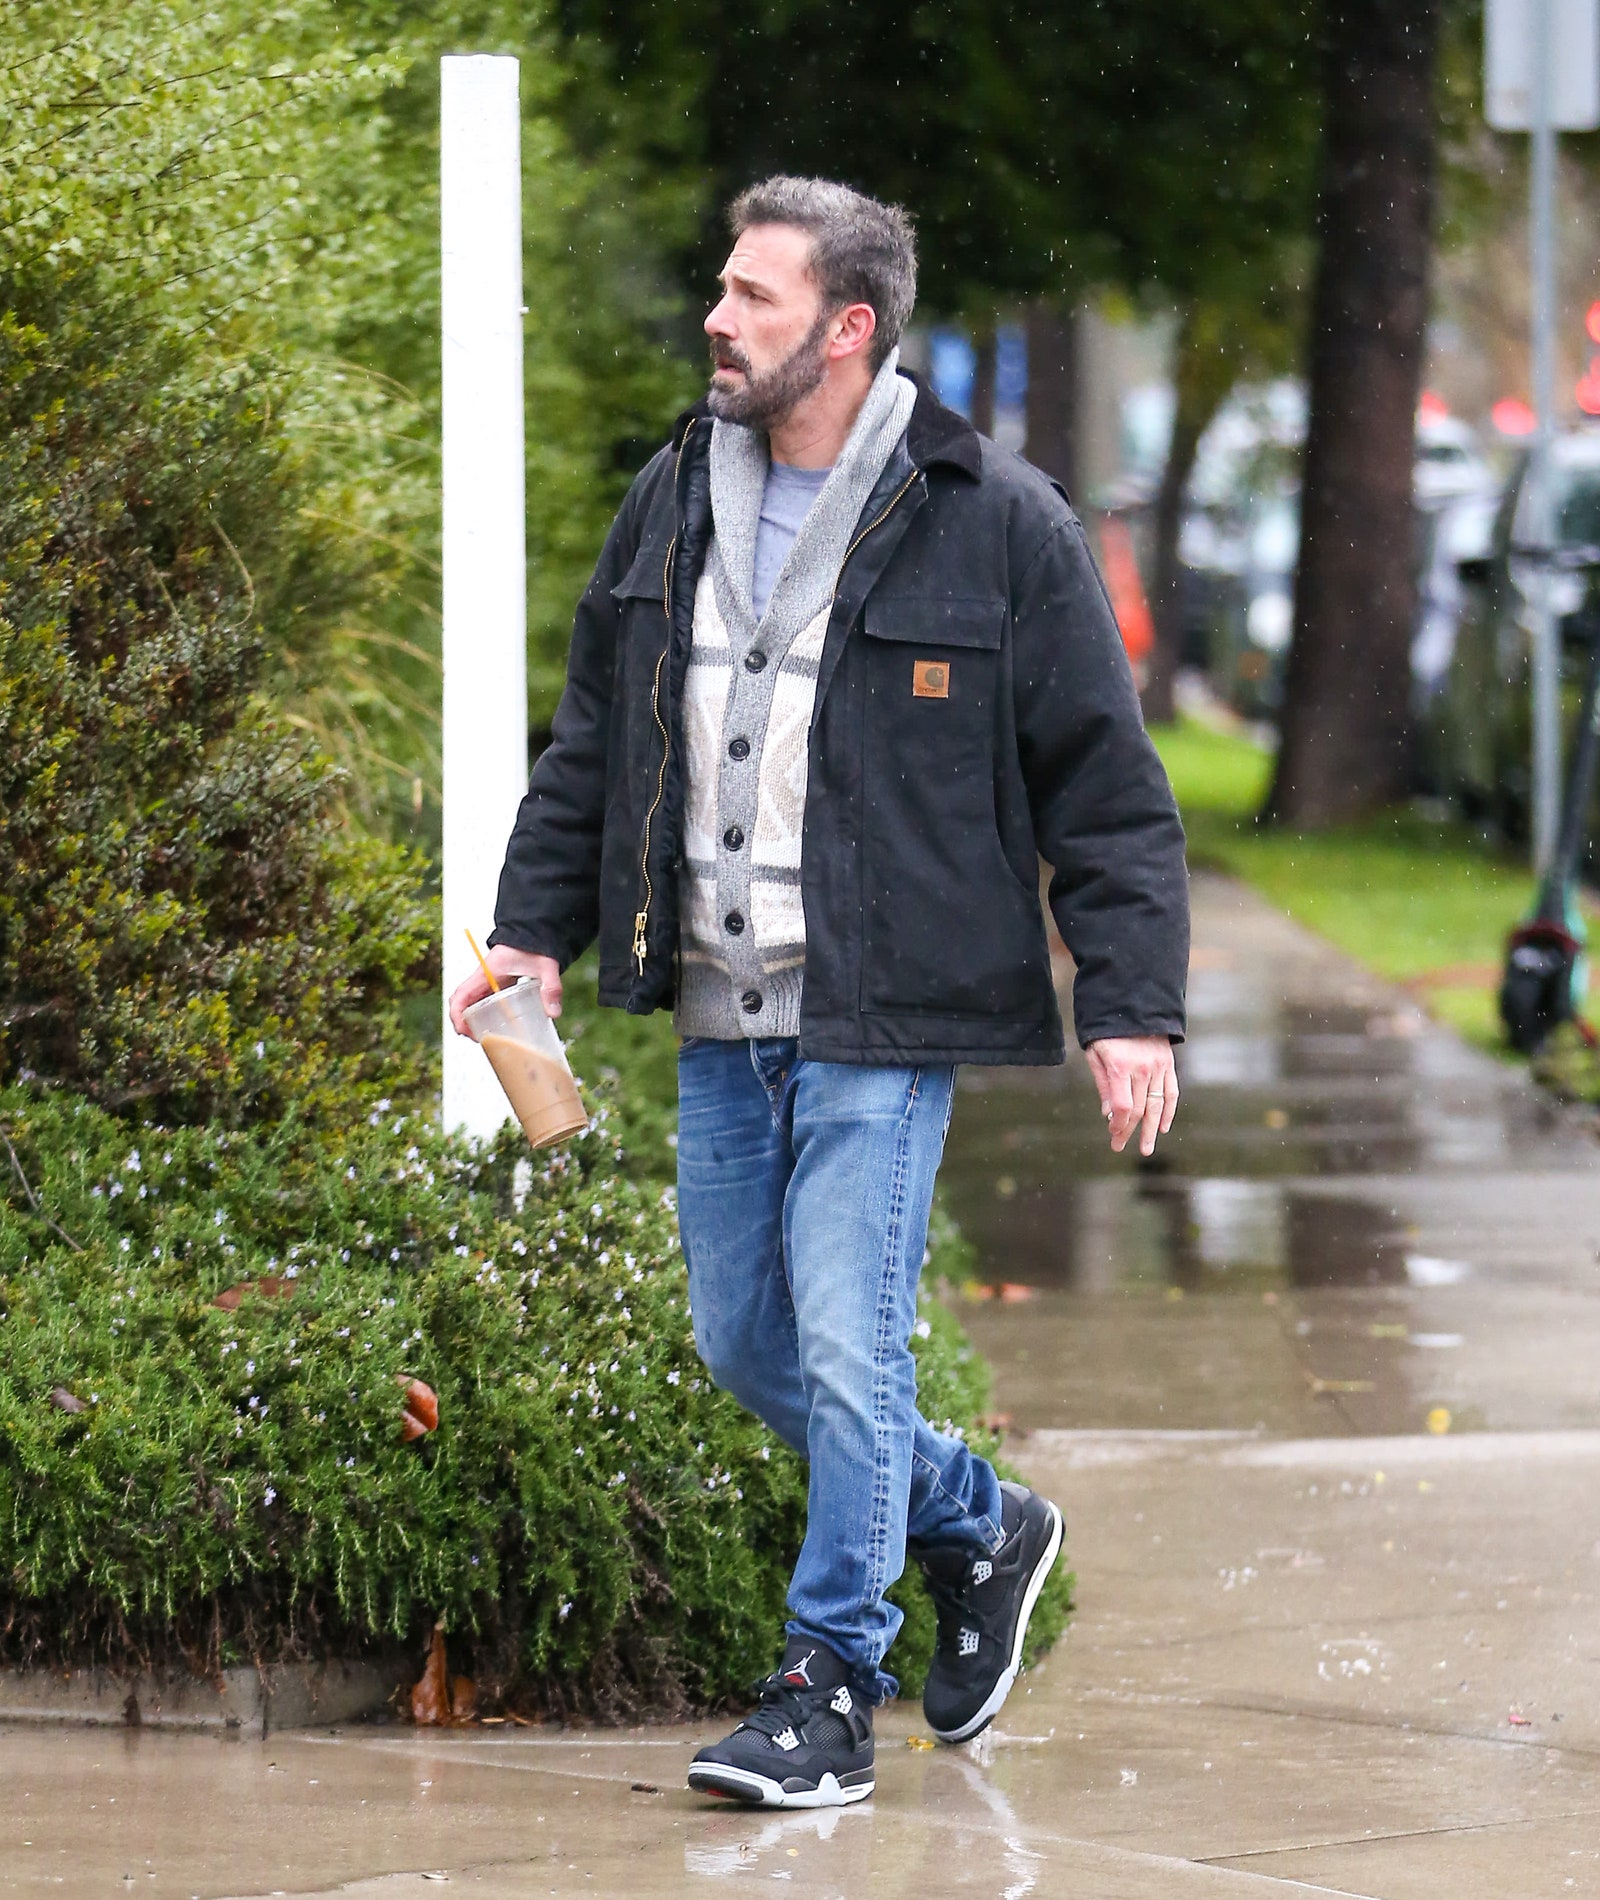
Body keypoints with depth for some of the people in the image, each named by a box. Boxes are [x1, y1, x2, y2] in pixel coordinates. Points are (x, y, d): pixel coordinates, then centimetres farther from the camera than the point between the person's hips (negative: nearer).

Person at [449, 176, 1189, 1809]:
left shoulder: (996, 525, -8)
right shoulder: (673, 503, 9)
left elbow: (1106, 788, -5)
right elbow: (595, 737, 19)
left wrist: (1132, 1008, -10)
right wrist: (536, 925, 11)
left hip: (879, 1023, -6)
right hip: (719, 1017, 6)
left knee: (845, 1351, -9)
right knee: (742, 1342, 12)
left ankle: (830, 1690, 2)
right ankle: (979, 1524, 34)